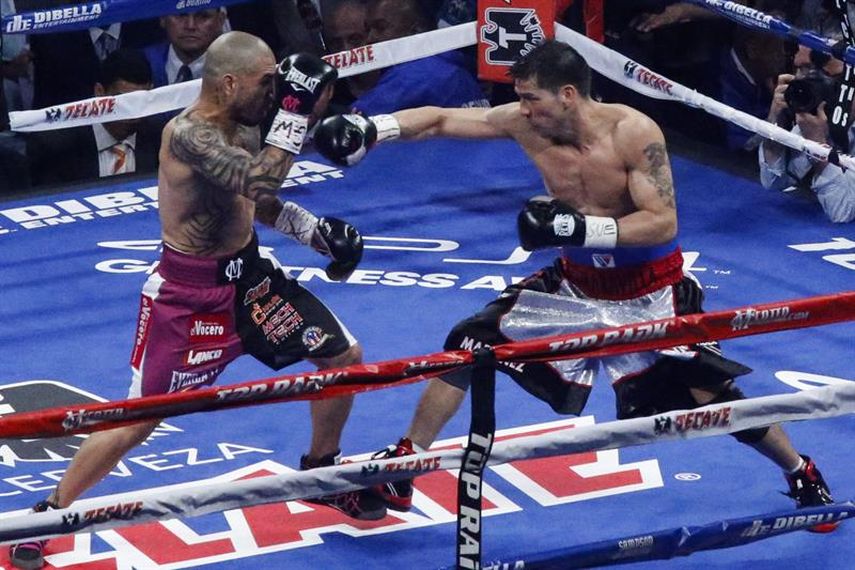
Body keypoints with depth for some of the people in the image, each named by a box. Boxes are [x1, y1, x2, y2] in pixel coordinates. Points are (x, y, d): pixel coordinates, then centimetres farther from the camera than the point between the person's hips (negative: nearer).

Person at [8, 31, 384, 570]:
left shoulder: (243, 127, 0)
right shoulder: (188, 135, -28)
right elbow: (259, 180, -43)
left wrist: (315, 230, 1)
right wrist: (296, 110, -37)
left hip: (249, 273, 8)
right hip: (188, 294, -8)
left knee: (345, 356, 12)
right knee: (137, 421, -6)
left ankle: (321, 473, 34)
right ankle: (48, 515, 10)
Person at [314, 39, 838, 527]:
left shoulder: (633, 133, -26)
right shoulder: (527, 123, -13)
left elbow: (663, 223, -28)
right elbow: (441, 120, -9)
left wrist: (584, 228, -38)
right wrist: (372, 129, -24)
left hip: (649, 293, -5)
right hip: (575, 285, 5)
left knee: (710, 396, -7)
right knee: (469, 345, -2)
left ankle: (803, 473, 19)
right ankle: (401, 466, 10)